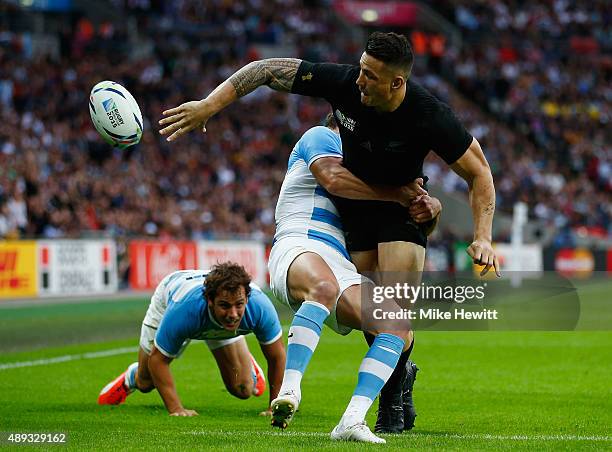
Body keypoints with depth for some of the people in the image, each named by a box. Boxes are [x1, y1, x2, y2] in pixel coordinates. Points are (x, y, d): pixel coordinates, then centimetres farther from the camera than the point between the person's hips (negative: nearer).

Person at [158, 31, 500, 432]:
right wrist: (208, 105, -24)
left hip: (404, 206, -3)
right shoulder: (342, 82, -26)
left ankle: (392, 403, 4)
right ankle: (400, 371, 30)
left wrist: (483, 238, -28)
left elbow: (479, 173, -19)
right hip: (353, 200, 3)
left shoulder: (430, 117, -31)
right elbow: (268, 70, -19)